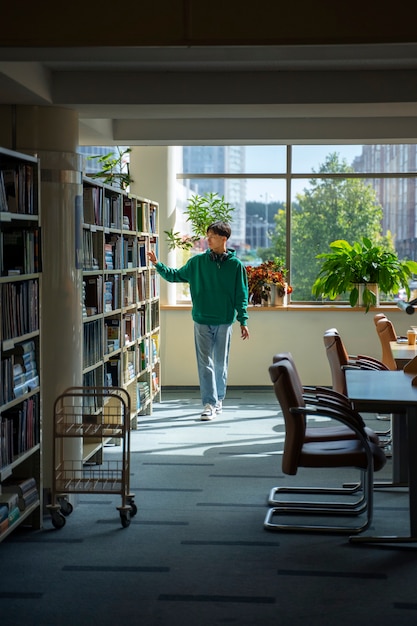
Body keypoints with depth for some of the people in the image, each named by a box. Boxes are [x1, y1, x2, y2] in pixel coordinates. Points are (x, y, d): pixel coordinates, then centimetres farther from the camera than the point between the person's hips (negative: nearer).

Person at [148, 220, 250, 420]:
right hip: (202, 321, 1)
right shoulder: (197, 262, 3)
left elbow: (241, 295, 0)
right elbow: (175, 276, 12)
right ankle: (209, 404, -3)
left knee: (221, 363, 9)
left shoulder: (235, 265, -1)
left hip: (224, 321, -1)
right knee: (205, 363, -3)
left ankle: (218, 399, 26)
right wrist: (157, 264, 0)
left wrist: (243, 321, -3)